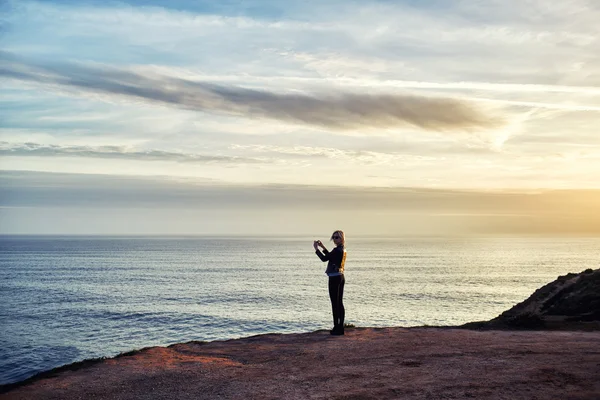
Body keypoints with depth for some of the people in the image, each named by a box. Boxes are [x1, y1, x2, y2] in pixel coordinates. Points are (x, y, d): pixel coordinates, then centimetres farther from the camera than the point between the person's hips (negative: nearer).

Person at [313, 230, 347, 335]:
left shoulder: (337, 250, -17)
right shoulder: (343, 250, 12)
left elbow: (324, 259, -16)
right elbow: (331, 256, 26)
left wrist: (316, 248, -7)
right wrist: (323, 247, 24)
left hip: (335, 278, -9)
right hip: (341, 277, 9)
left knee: (335, 303, -5)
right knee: (340, 303, 11)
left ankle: (337, 327, -4)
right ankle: (340, 327, 14)